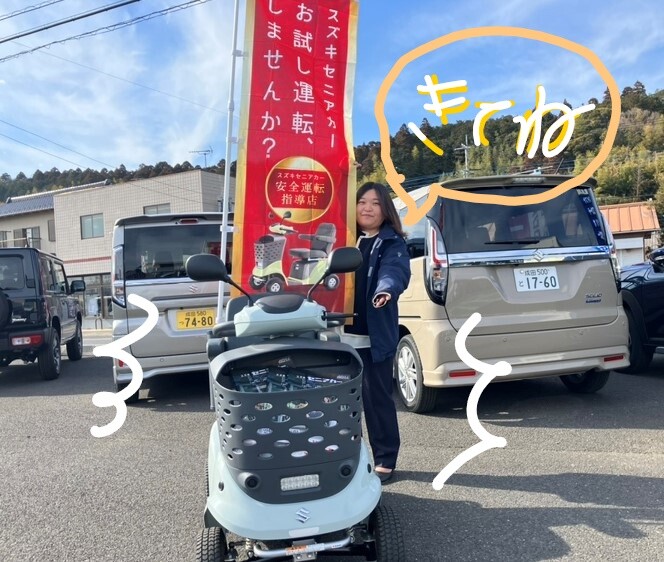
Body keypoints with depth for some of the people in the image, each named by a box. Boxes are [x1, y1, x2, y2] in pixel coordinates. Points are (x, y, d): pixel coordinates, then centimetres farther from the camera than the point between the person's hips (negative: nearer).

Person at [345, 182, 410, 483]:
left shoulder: (392, 243, -2)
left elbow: (395, 271, -20)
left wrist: (386, 289, -40)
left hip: (376, 336, -4)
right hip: (341, 333, 4)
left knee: (377, 398, 2)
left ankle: (384, 459, 17)